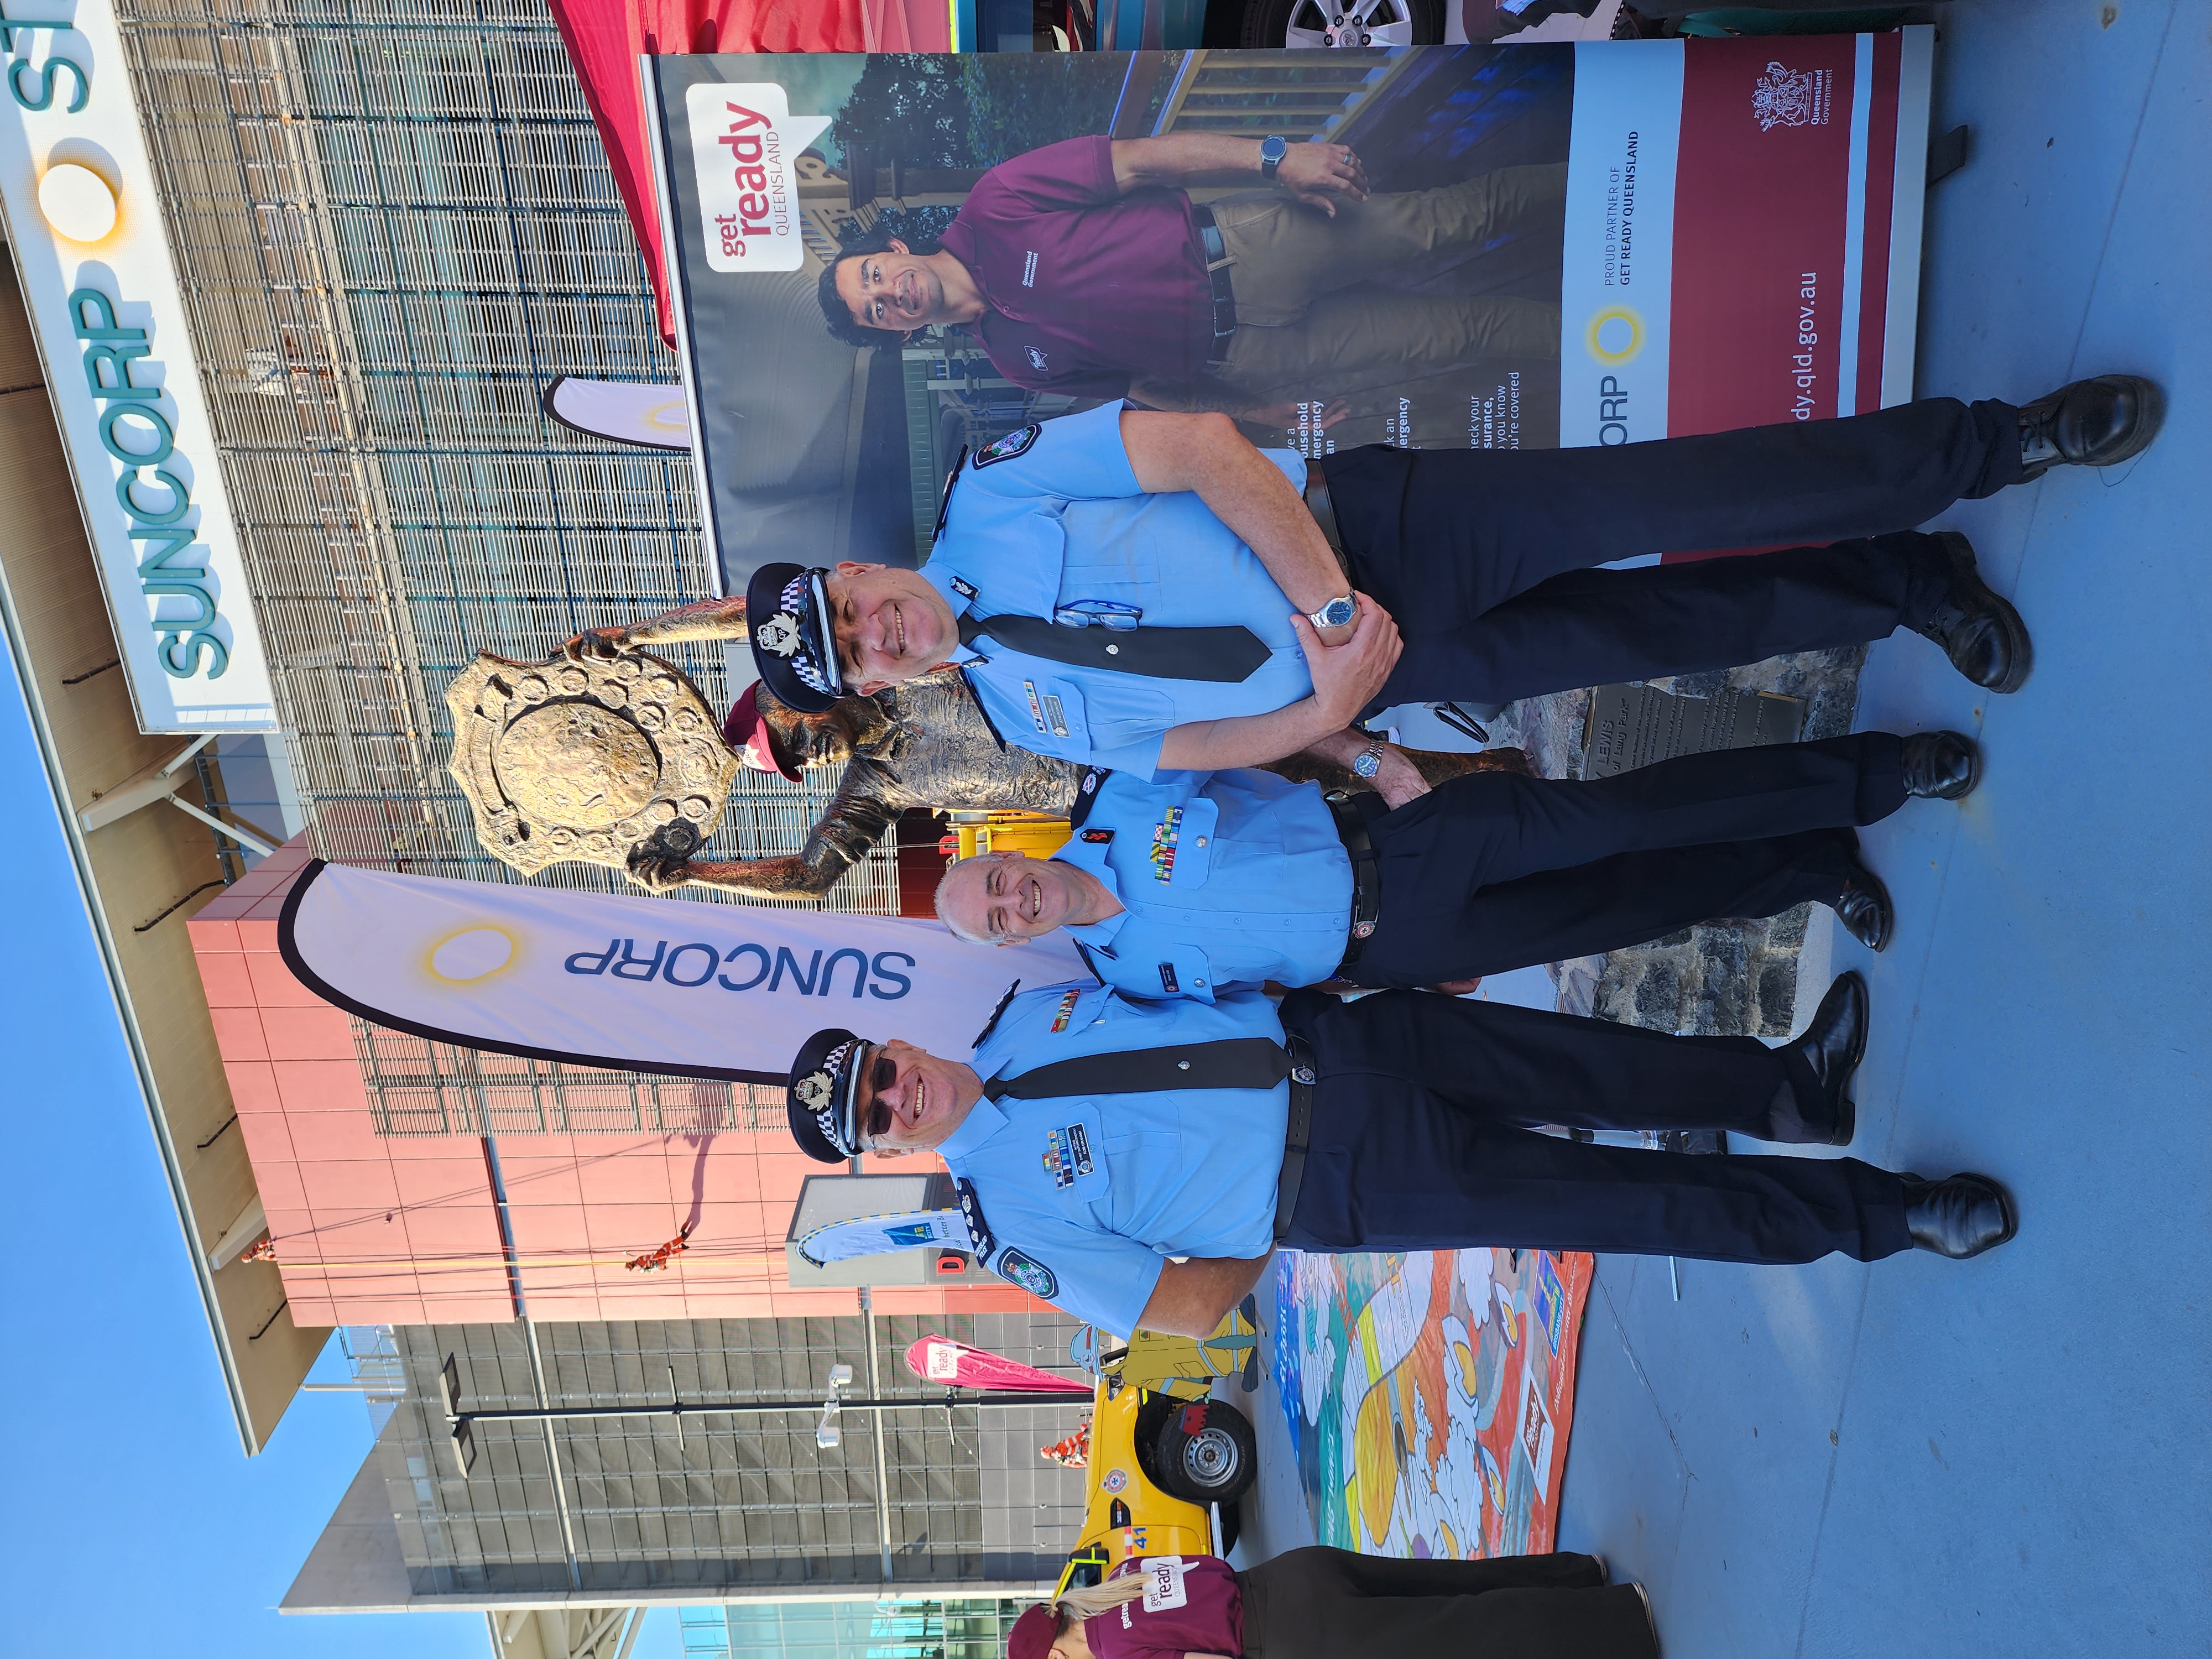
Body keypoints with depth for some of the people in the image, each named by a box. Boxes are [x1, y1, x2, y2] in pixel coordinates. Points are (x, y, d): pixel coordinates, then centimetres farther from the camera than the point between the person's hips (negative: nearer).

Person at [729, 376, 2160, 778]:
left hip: (1368, 522, -2)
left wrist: (1325, 603, -19)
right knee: (1671, 633, -4)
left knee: (1668, 499, -13)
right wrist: (1332, 696, -14)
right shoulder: (1028, 717, 3)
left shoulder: (987, 496, -6)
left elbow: (1200, 443, -13)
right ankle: (1904, 586, 18)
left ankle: (1984, 445, 5)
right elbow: (1210, 743, 4)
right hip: (1393, 670, 2)